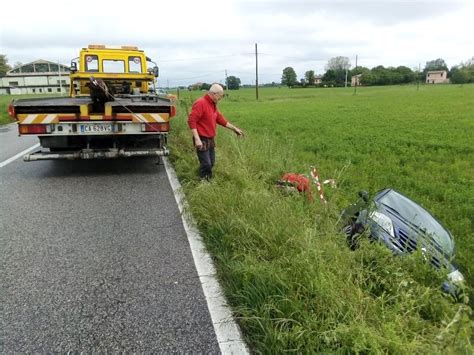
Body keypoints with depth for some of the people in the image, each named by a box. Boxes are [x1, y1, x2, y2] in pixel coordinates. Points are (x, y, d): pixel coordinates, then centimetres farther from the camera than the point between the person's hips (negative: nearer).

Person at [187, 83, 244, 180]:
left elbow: (220, 119, 19)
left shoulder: (213, 105, 11)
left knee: (211, 163, 15)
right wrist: (197, 139, -27)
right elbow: (191, 121, -22)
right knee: (206, 164, -7)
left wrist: (235, 128, 19)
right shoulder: (200, 103, -18)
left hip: (211, 140, 9)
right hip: (202, 140, -9)